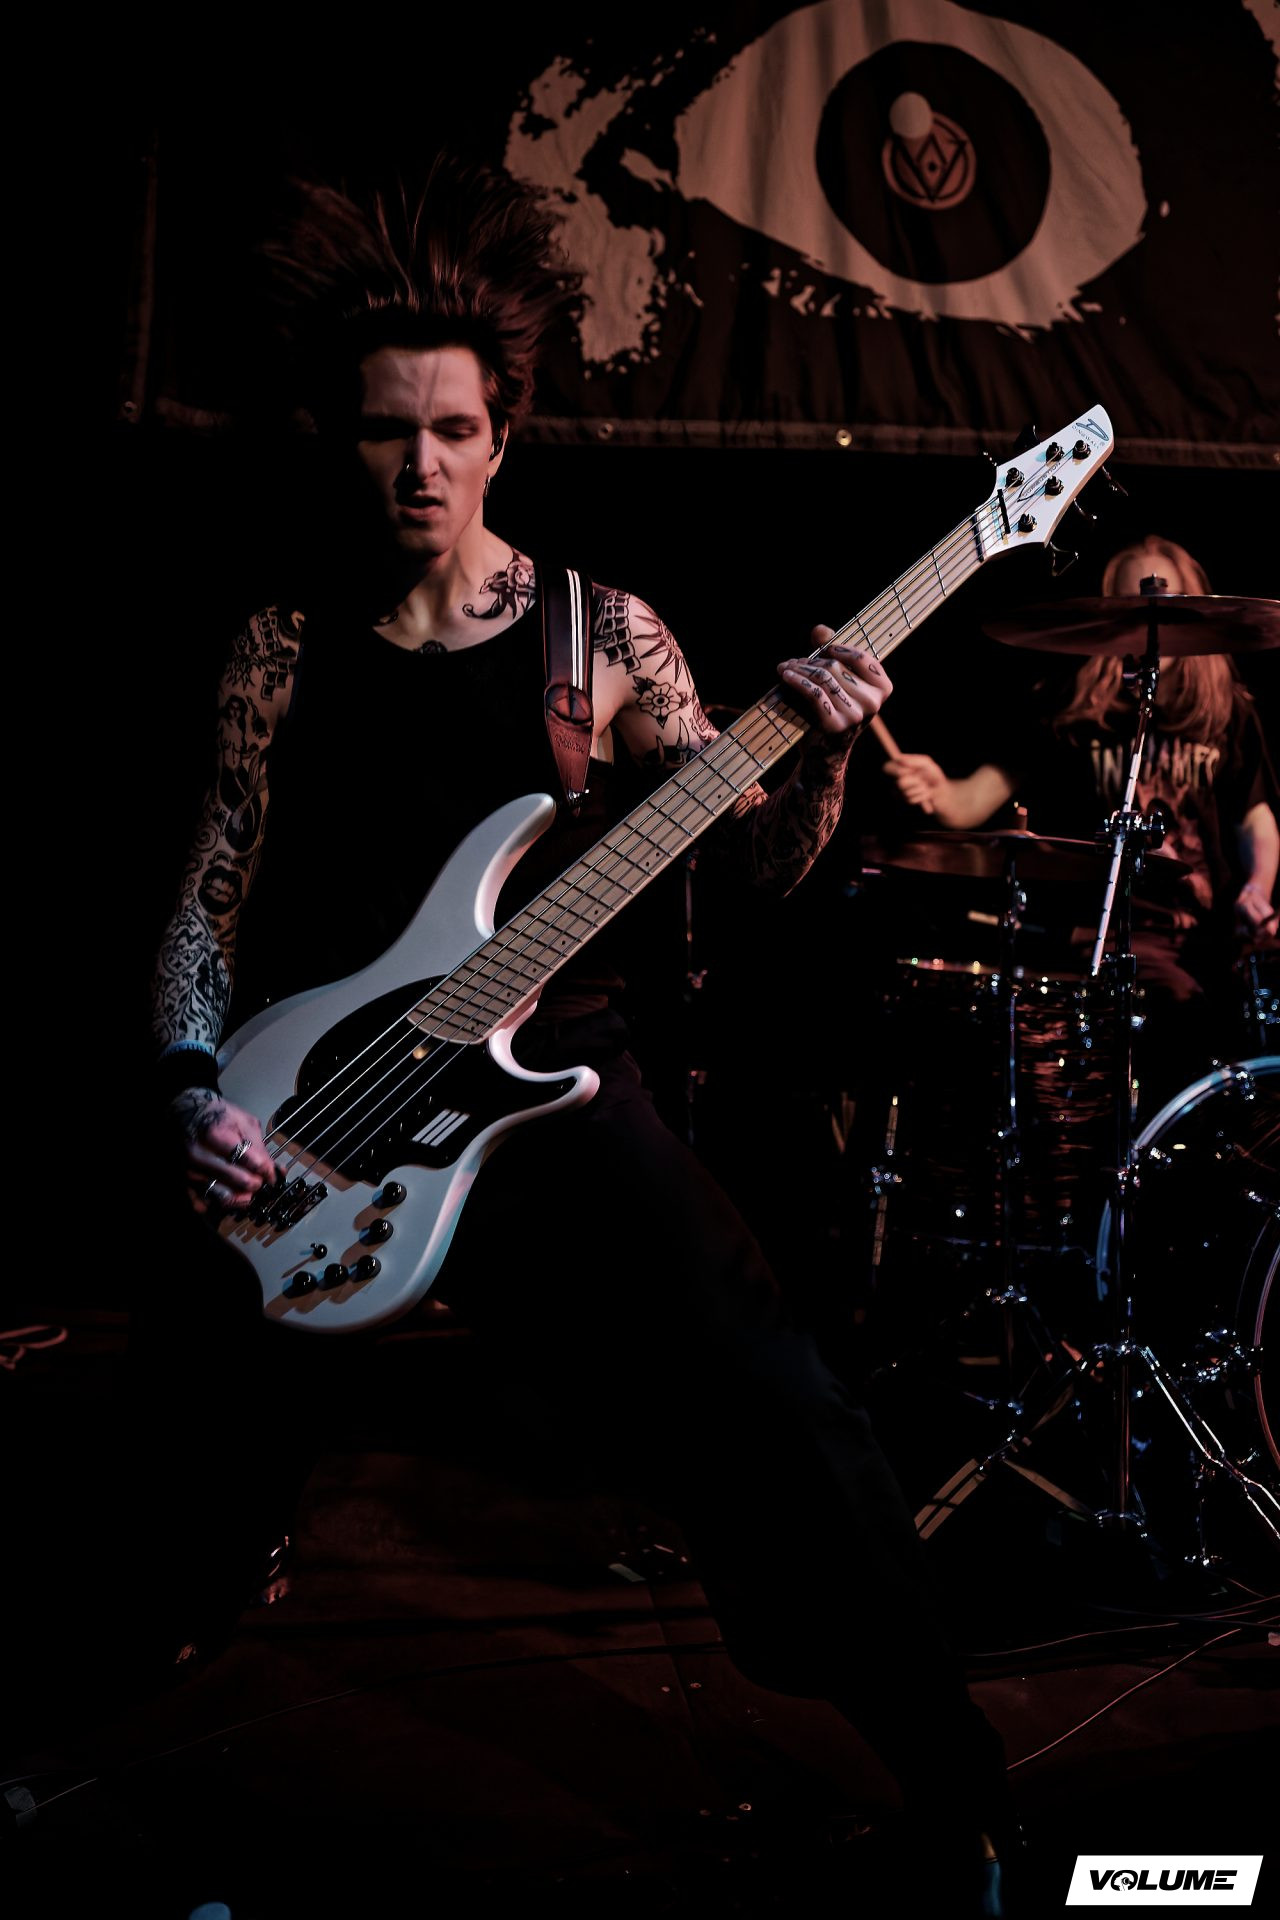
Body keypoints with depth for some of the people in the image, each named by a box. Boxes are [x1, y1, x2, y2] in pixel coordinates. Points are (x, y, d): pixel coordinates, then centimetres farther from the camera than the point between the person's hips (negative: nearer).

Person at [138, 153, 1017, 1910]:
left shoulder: (599, 630, 3)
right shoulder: (286, 646, 6)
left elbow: (760, 864, 3)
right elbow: (210, 898, 6)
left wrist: (823, 757, -18)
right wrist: (194, 1092, -10)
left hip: (557, 1087, -1)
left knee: (780, 1417, -13)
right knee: (186, 1436, 1)